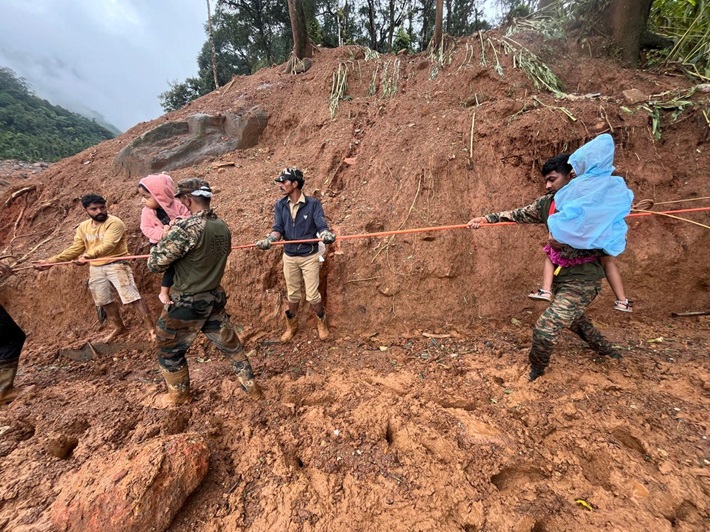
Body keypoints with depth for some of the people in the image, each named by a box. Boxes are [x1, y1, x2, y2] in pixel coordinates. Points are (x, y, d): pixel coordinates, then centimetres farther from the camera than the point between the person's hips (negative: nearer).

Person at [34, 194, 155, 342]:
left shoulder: (114, 223, -14)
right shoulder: (83, 227, 10)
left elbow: (108, 245, -27)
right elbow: (75, 249, 14)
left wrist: (87, 256, -39)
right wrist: (51, 261, 8)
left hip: (116, 265, -8)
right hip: (95, 268, 8)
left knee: (132, 297, -12)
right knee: (104, 301, 17)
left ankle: (151, 329, -7)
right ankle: (119, 327, 36)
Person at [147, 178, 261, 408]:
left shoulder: (187, 227, -23)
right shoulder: (223, 227, 1)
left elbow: (155, 264, -17)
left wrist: (166, 236, -1)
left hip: (187, 303, -6)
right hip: (215, 298, 7)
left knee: (168, 348, 18)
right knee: (229, 342, 19)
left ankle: (179, 394, 38)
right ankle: (251, 386, 31)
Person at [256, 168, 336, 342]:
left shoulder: (313, 203, -11)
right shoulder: (280, 205, -1)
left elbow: (321, 225, -19)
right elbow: (278, 228, -9)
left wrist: (326, 234, -43)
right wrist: (269, 239, -31)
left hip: (310, 256, -3)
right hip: (289, 257, 4)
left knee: (312, 295, 1)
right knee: (293, 294, 16)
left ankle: (321, 322, 29)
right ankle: (292, 325, 37)